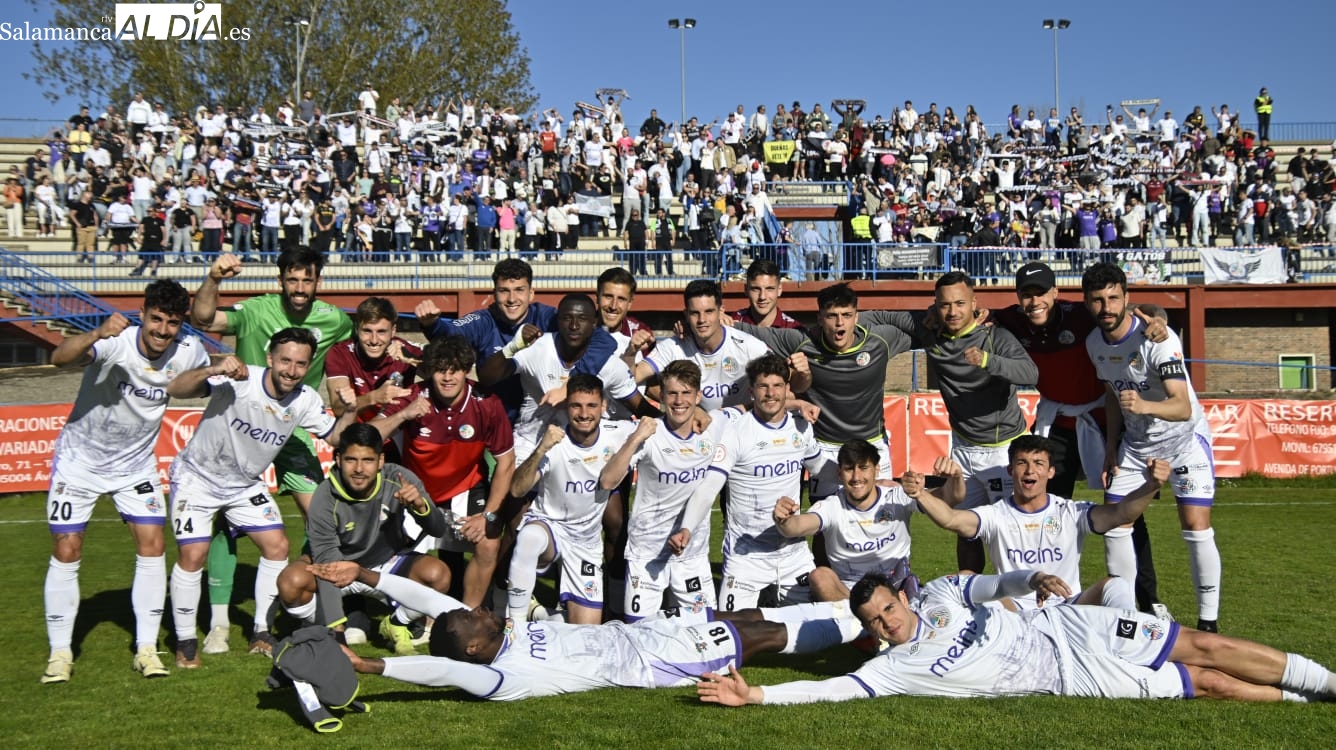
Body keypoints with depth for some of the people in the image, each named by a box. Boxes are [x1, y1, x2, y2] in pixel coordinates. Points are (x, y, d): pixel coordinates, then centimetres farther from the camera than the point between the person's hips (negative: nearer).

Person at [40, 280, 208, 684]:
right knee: (66, 552, -1)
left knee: (152, 546, -6)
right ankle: (60, 653, 12)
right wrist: (97, 334, -64)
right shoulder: (116, 342, -28)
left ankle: (146, 648, 6)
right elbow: (59, 358, -47)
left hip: (136, 463, 3)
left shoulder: (188, 351, -14)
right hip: (80, 458, -3)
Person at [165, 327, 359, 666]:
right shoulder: (237, 381, -30)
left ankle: (261, 633, 14)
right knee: (192, 555, -13)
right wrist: (212, 370, -56)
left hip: (245, 484, 5)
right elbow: (174, 390, -38)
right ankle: (185, 641, 6)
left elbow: (335, 437, -2)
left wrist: (350, 412, -23)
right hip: (198, 477, -5)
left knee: (277, 546, -1)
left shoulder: (305, 400, -13)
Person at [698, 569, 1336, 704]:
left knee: (1203, 645, 1)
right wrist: (753, 695, -27)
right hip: (1069, 676, -3)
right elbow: (837, 687, -20)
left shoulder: (941, 592, 1)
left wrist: (1031, 579, -6)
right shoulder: (896, 666, -11)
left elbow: (990, 583, 15)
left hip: (1064, 624, 3)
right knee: (1206, 683, -5)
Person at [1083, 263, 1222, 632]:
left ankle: (1208, 620, -1)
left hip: (1184, 437, -6)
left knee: (1196, 526, -14)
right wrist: (1111, 447, 7)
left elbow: (1183, 408, -37)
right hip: (1134, 442, 6)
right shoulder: (1094, 343, -5)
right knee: (1113, 525, -1)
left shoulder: (1158, 339, -27)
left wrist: (1144, 405, -56)